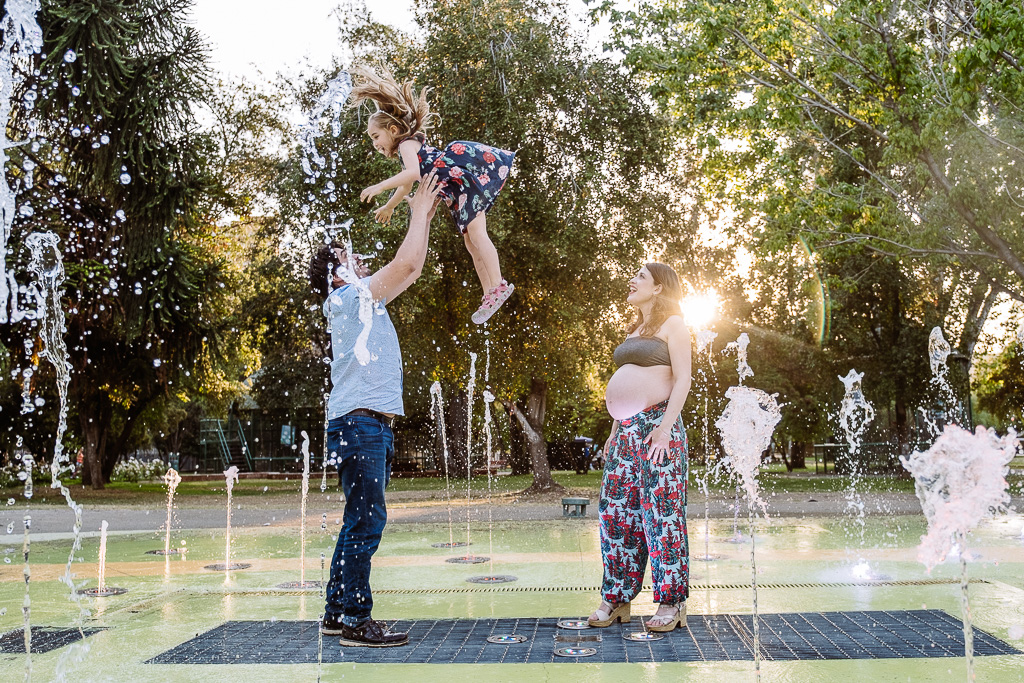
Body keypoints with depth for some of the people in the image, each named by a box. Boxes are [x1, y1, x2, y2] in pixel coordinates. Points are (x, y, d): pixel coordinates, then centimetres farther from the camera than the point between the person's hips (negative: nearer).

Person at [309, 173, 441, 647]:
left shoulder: (365, 300, 23)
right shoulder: (349, 297, -4)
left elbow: (411, 269, 26)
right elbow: (406, 263, -12)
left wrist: (425, 215, 23)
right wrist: (420, 211, -1)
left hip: (372, 426, 10)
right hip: (358, 422, -10)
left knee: (362, 521, 11)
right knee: (367, 520, -11)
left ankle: (337, 612, 17)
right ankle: (355, 620, -8)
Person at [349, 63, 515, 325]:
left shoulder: (407, 144, -8)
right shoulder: (403, 153, 22)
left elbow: (413, 173, -29)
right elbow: (407, 184, 42)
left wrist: (380, 186, -29)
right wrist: (389, 206, 55)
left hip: (470, 172, -10)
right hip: (458, 190, 10)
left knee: (475, 231, -20)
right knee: (470, 240, 7)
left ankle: (498, 285, -27)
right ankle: (489, 294, 7)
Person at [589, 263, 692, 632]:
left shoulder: (673, 324, 0)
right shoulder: (635, 329, 23)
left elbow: (682, 380, -9)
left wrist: (666, 427, -18)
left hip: (655, 423, -8)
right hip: (625, 430, 8)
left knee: (662, 511, -6)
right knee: (615, 511, 5)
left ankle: (672, 602, 0)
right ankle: (616, 598, 12)